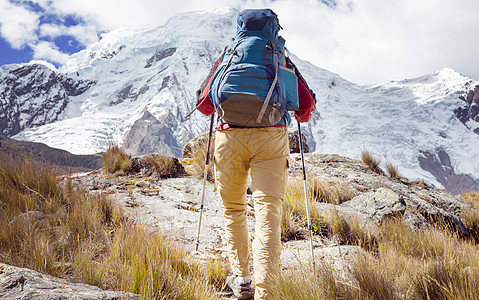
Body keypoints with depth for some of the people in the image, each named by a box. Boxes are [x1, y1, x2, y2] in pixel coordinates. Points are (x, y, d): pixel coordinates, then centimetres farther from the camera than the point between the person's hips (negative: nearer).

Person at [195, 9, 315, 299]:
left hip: (229, 135, 1)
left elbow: (204, 104, 15)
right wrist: (301, 117, 35)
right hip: (271, 136, -1)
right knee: (268, 210, -5)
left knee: (233, 209, 16)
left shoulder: (227, 57, 18)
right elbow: (307, 102, 13)